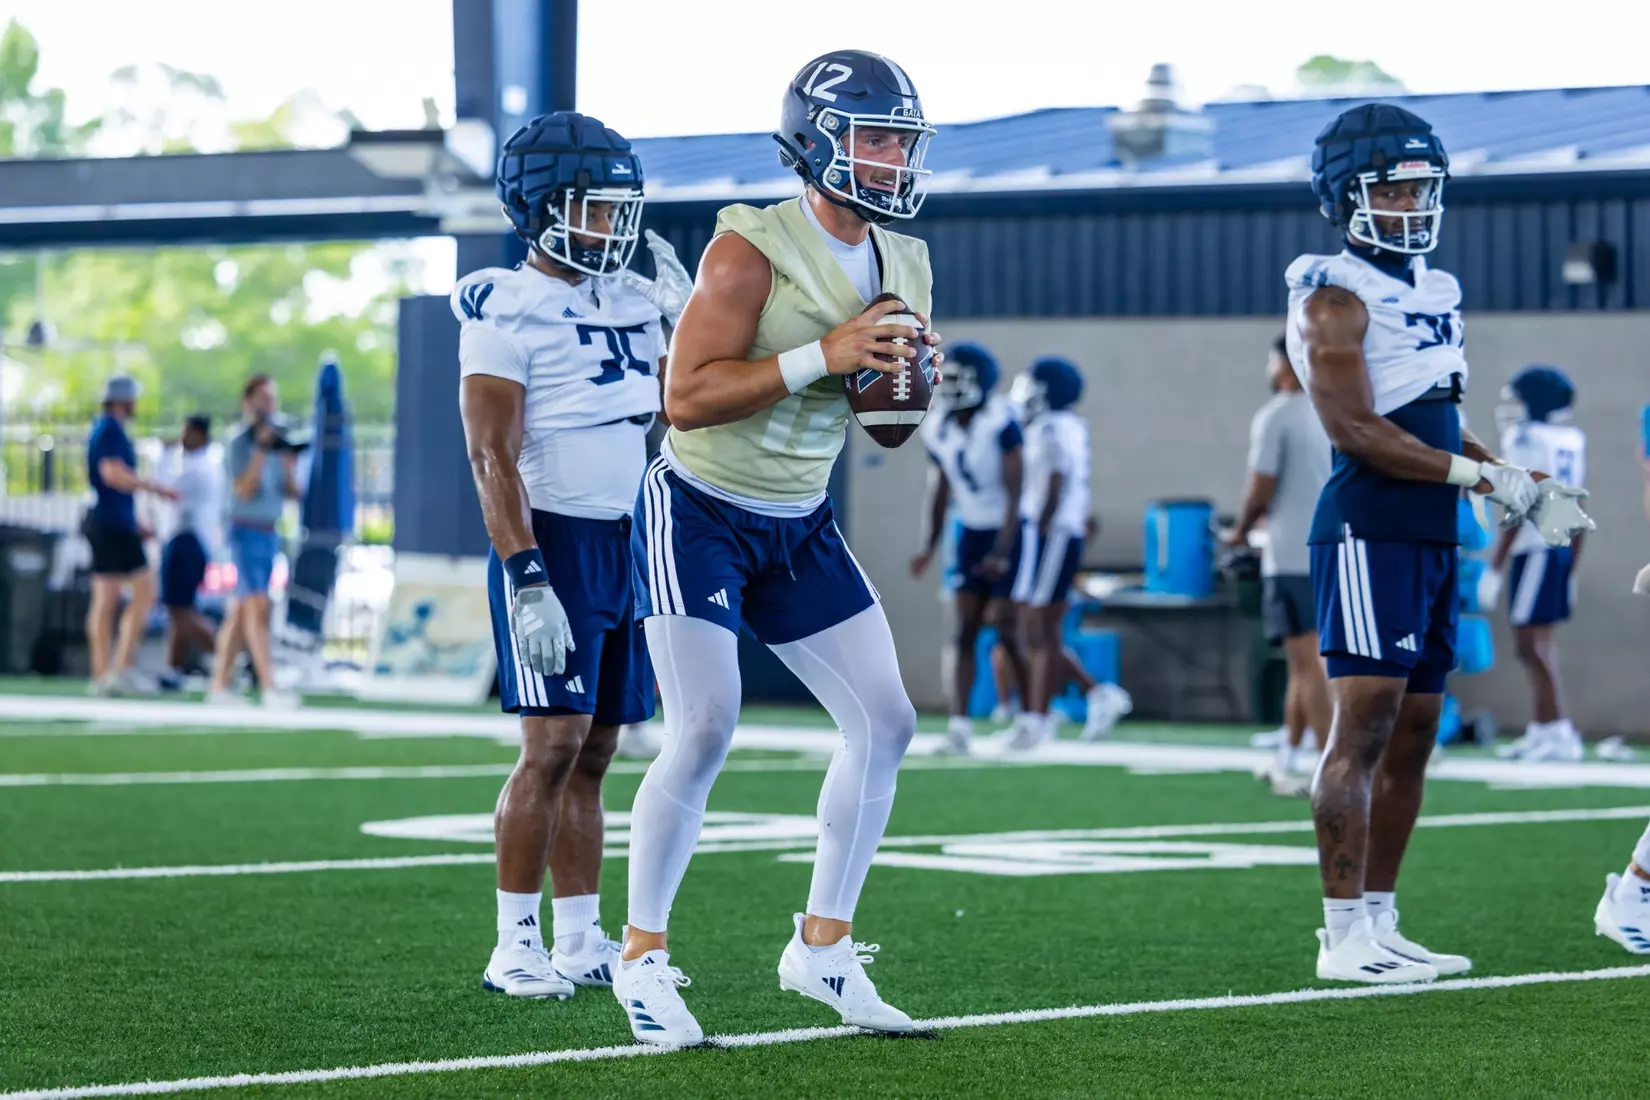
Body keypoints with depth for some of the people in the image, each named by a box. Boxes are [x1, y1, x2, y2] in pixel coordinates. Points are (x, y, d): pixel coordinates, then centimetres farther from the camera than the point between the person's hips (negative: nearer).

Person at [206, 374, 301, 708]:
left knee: (241, 611, 9)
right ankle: (268, 687, -23)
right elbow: (244, 490, -18)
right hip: (245, 529, -8)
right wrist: (261, 450, -23)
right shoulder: (238, 442, -9)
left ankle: (219, 686, 12)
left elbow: (290, 493, 11)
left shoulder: (275, 438, 12)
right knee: (258, 607, -16)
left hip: (269, 531, 8)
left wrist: (290, 464, -7)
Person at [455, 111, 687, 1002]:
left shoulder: (630, 303, 14)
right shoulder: (506, 310, -9)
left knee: (594, 753, 8)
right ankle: (515, 946, -6)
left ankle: (581, 940, 12)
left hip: (632, 543, 7)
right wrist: (527, 578, -22)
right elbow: (493, 459, -15)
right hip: (554, 540, -7)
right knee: (553, 745, -11)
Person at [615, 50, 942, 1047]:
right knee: (705, 732, -15)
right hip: (700, 511, -7)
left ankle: (823, 946, 13)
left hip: (801, 525, 8)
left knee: (886, 723, 2)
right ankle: (643, 956, 0)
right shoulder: (753, 251, -20)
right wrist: (822, 356, -30)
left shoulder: (905, 264, 3)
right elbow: (687, 398, -27)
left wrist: (911, 374, -11)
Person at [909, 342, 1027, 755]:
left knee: (1006, 629, -7)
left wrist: (1002, 551, -23)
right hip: (971, 533, 6)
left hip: (1009, 533, -6)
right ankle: (959, 724, -6)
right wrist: (930, 546, 10)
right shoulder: (938, 430, 0)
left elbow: (1014, 492, -20)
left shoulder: (1000, 423, -21)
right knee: (965, 631, -2)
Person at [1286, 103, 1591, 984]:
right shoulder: (1335, 295, -9)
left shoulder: (1432, 290, 18)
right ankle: (1343, 936, -10)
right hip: (1368, 531, -9)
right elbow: (1354, 429, -17)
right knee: (1364, 723, -11)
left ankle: (1378, 924, 16)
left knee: (1412, 734, 10)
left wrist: (1522, 485, 12)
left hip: (1431, 538, 9)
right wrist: (1475, 474, -16)